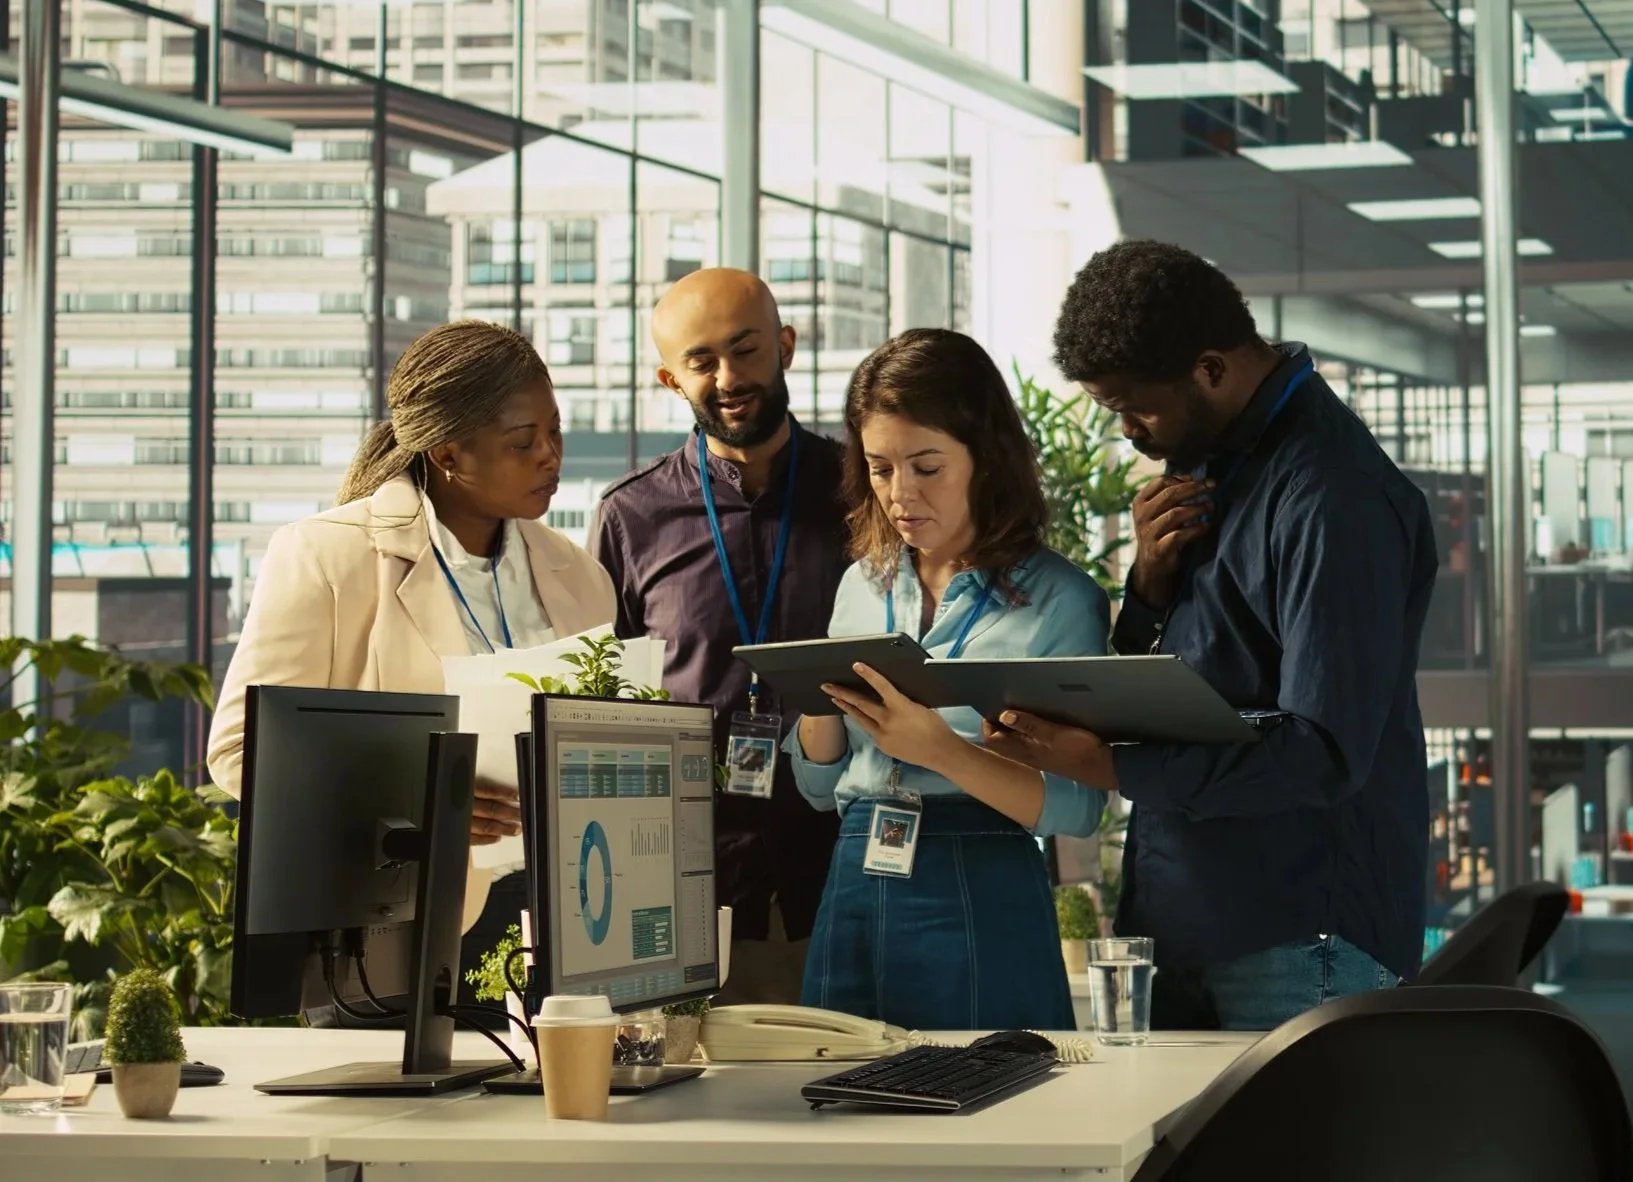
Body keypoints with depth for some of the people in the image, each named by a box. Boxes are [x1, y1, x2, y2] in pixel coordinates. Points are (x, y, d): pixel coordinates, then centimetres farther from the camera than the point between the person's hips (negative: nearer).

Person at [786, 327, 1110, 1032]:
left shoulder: (1055, 598, -5)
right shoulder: (864, 584, 11)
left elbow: (1077, 807, -13)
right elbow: (819, 787, 15)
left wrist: (941, 749, -24)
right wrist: (823, 701, -4)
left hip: (982, 907, -5)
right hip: (854, 894, 5)